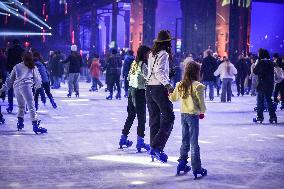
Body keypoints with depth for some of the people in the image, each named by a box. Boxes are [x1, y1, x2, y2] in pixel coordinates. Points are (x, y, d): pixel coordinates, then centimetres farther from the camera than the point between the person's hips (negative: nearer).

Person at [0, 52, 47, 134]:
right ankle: (35, 126, -18)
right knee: (31, 106, -11)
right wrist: (37, 86, 40)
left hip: (16, 87, 4)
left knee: (21, 106, 24)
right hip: (25, 86, -4)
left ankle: (20, 123, 27)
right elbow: (37, 79, 19)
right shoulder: (33, 67, 16)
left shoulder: (17, 66, 23)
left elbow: (10, 79, 20)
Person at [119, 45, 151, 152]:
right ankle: (140, 141, -3)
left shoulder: (134, 63, 9)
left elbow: (129, 77, 15)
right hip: (139, 92, -8)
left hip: (131, 90, 8)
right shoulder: (142, 64, -15)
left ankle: (123, 139, 24)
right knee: (141, 117, -3)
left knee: (131, 115, 17)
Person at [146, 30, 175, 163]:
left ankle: (154, 150, 13)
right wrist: (167, 85, -33)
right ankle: (157, 147, -16)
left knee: (154, 119, 11)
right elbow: (159, 71, -22)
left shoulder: (152, 54, 12)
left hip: (149, 88, 8)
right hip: (160, 88, -8)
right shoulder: (164, 54, -10)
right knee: (168, 117, -5)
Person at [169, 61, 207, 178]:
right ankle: (196, 168, 4)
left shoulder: (180, 85, 2)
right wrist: (202, 111, 9)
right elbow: (201, 102, -10)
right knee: (194, 143, 0)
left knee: (185, 141, 18)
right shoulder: (197, 86, -16)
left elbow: (173, 98, 14)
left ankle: (182, 163, 24)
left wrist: (170, 94, 37)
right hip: (193, 115, -6)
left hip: (183, 114, 6)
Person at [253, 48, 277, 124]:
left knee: (260, 100, 3)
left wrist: (256, 64, 5)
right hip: (270, 85, 5)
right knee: (269, 100, 13)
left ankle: (260, 117, 3)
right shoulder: (270, 63, 5)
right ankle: (273, 116, 8)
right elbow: (272, 73, 11)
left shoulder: (260, 62, -12)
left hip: (262, 84, -5)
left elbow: (255, 71, -5)